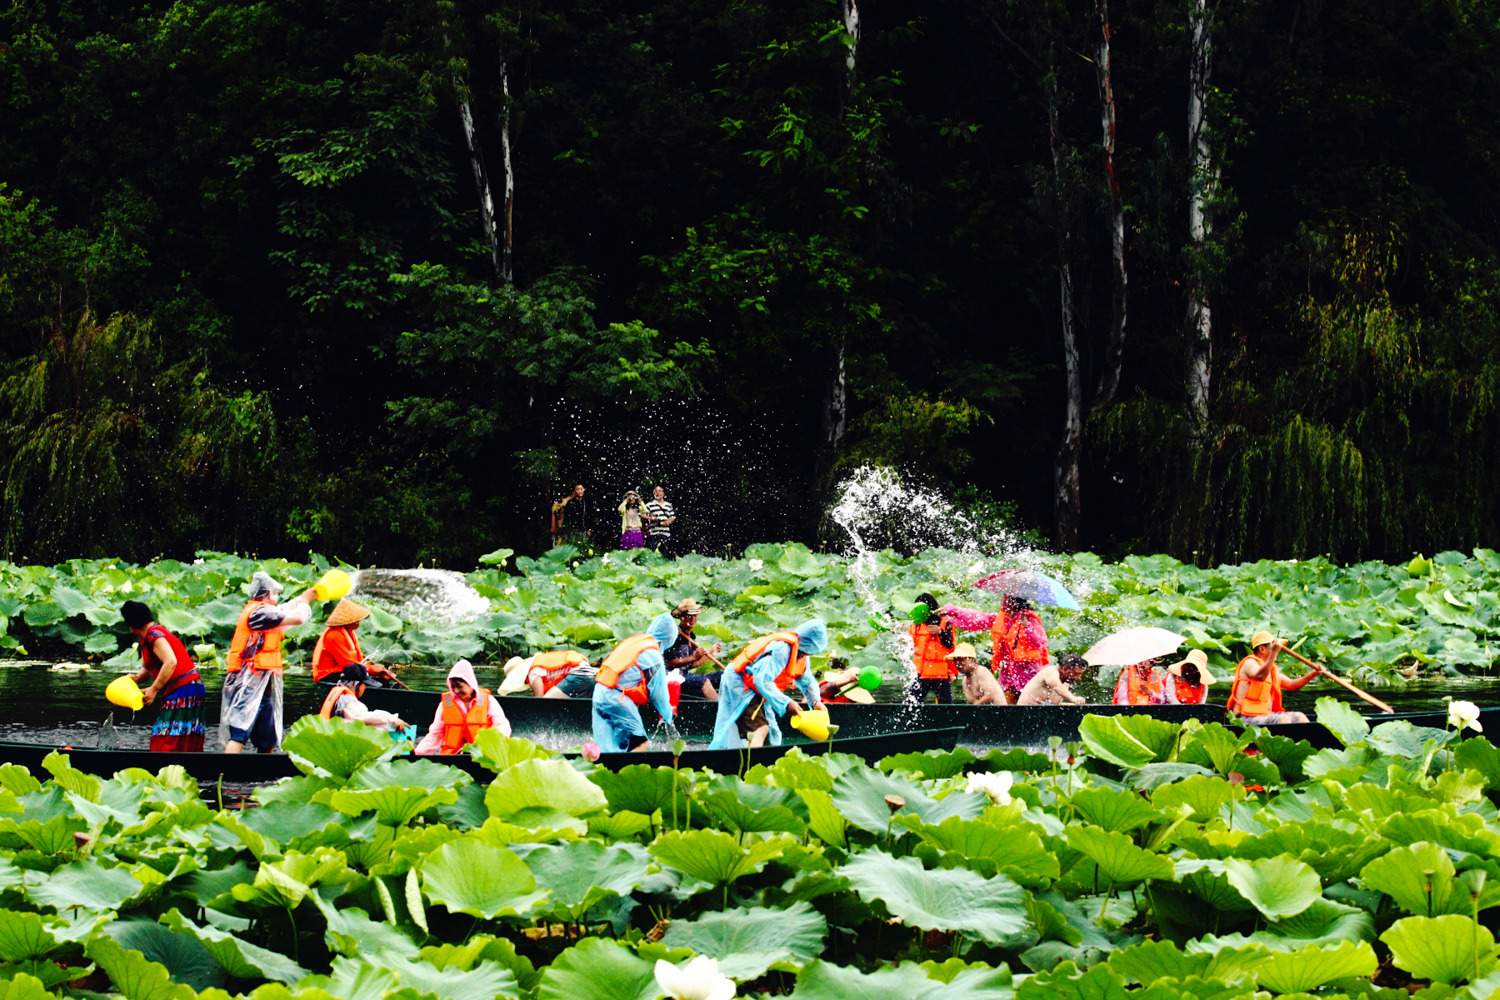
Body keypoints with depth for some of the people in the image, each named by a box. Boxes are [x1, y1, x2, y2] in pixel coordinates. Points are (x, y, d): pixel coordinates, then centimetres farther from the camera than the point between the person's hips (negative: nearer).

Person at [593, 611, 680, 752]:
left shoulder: (632, 641, 17)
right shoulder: (653, 655, -6)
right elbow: (658, 694, -1)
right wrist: (669, 722, 10)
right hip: (617, 698, -8)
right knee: (642, 745, -6)